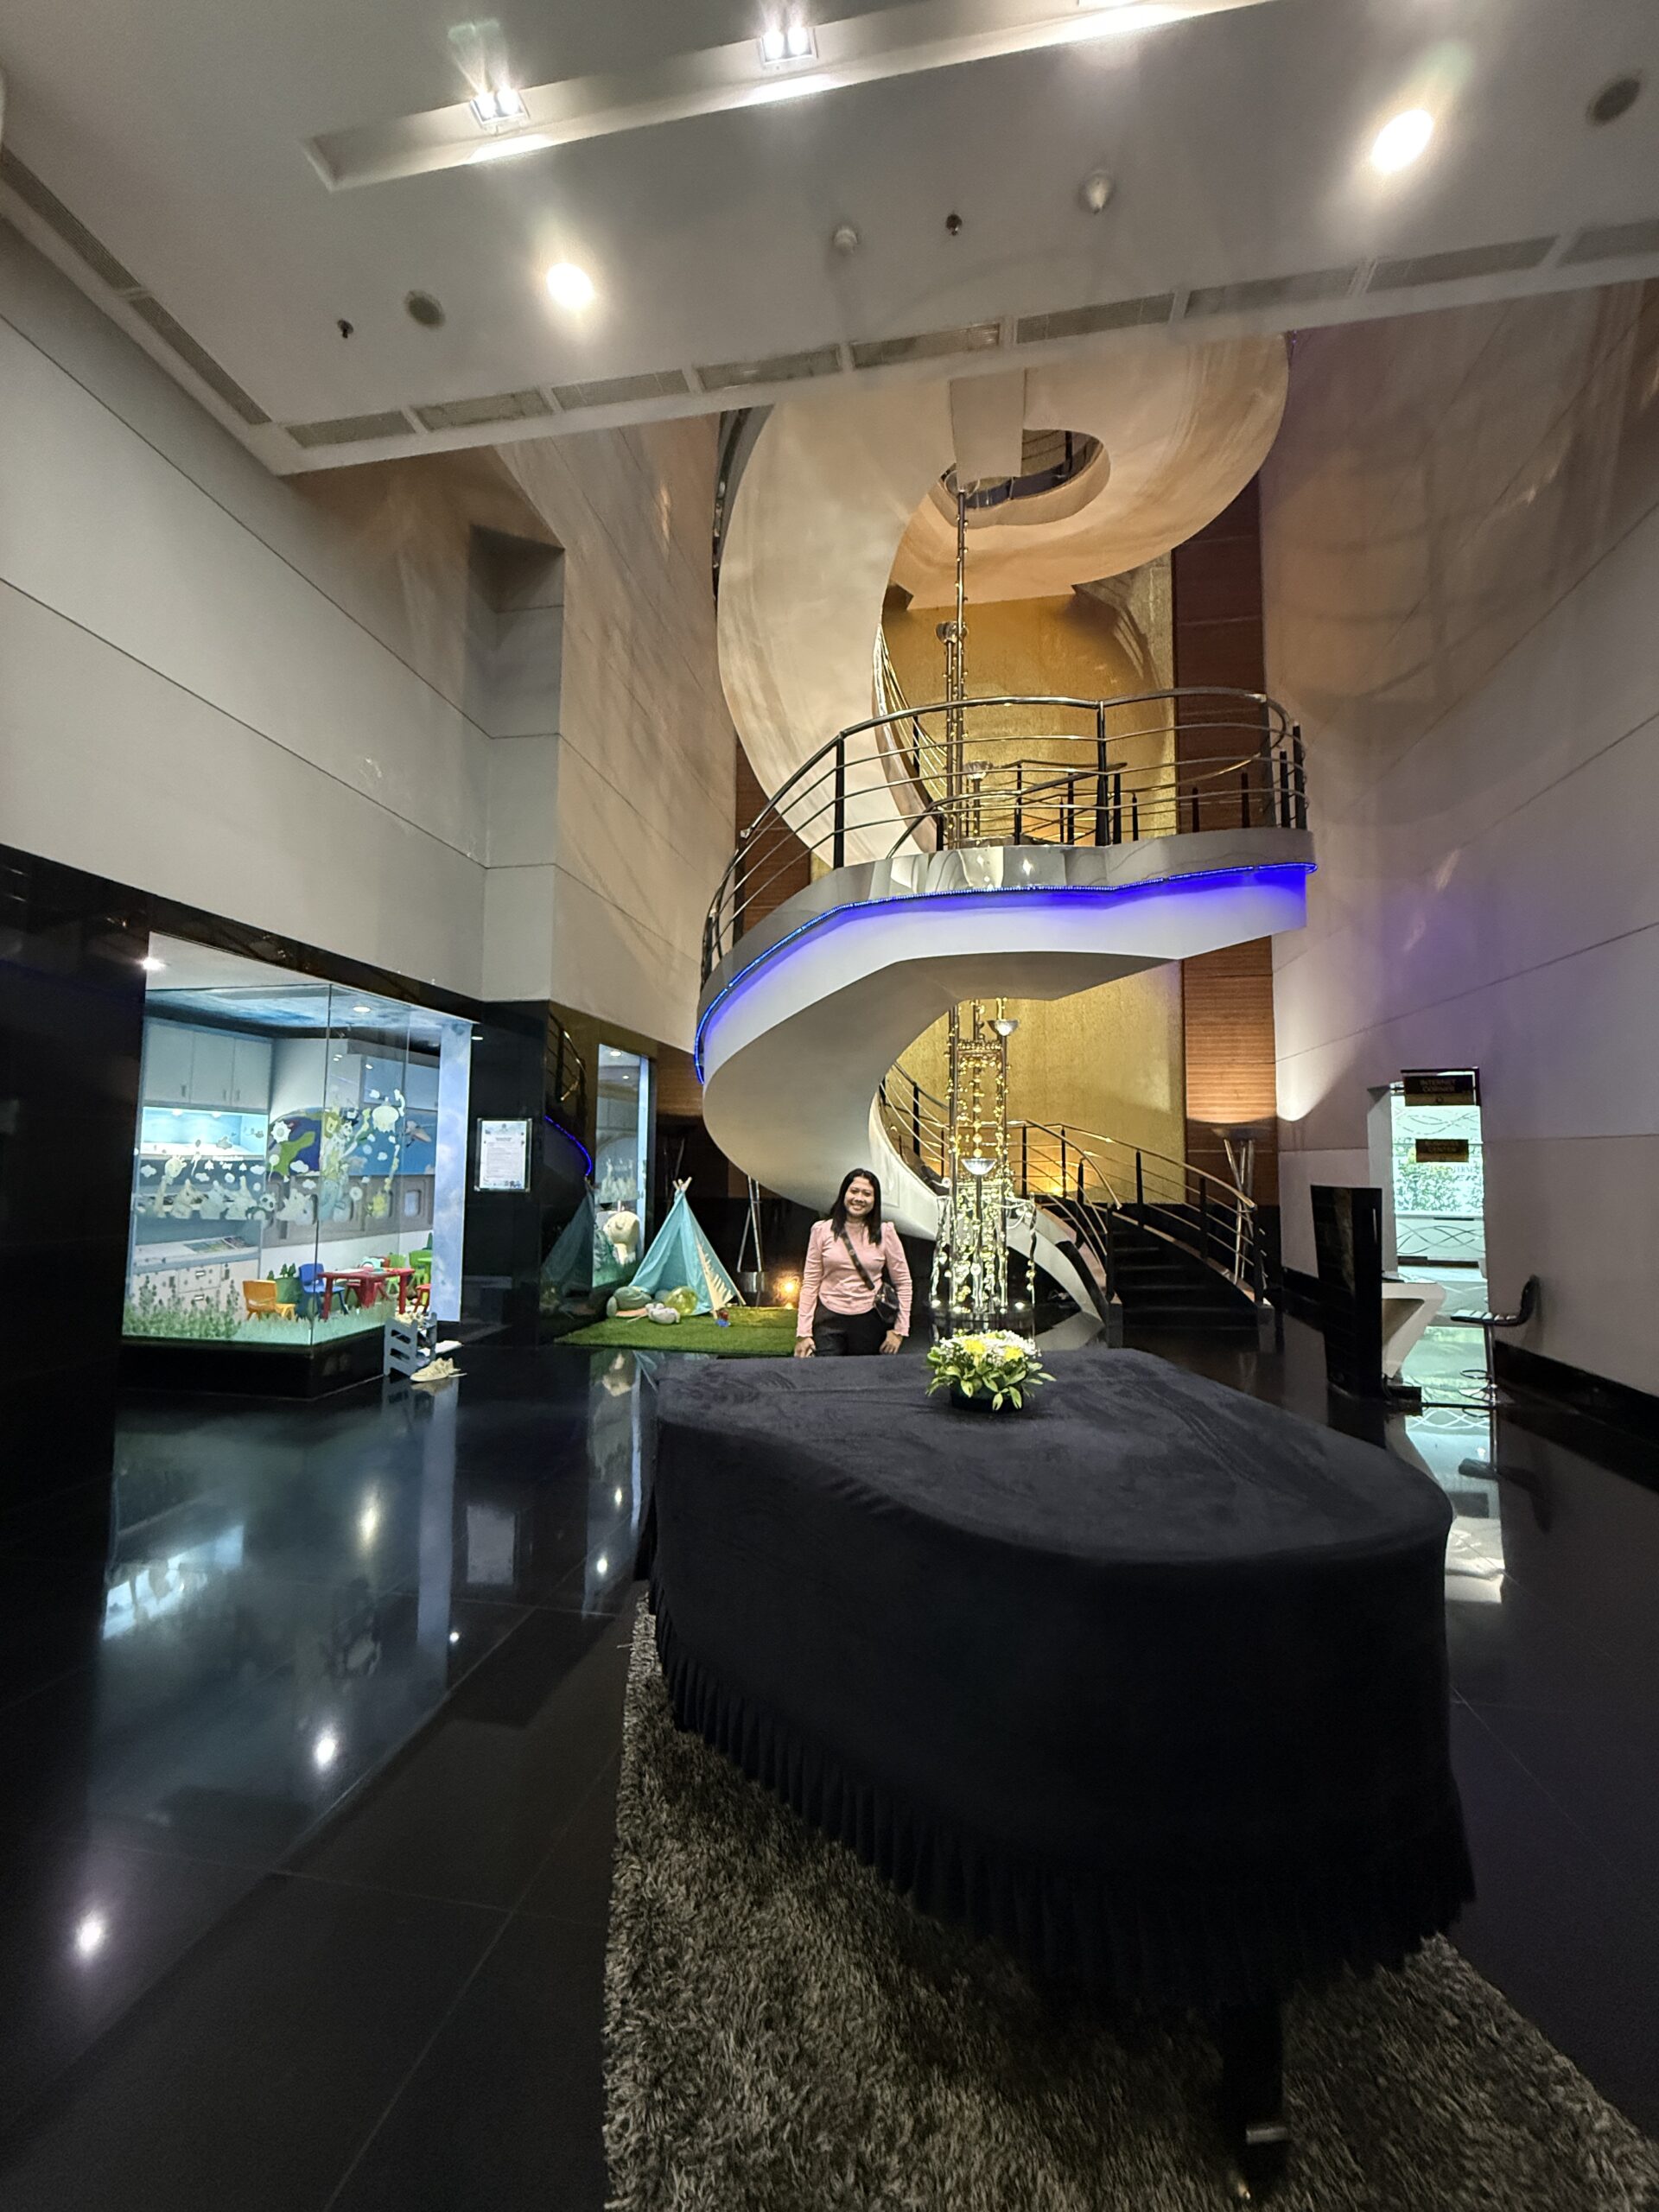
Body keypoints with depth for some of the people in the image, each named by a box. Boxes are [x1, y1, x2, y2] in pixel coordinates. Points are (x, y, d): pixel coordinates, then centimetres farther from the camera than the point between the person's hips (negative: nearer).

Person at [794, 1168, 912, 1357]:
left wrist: (900, 1330, 0)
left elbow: (903, 1282, 5)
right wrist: (803, 1333, -3)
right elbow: (810, 1282, 1)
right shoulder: (822, 1230, 1)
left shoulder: (885, 1232, 1)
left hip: (869, 1320, 0)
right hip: (829, 1320, 0)